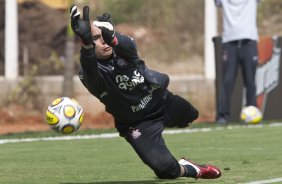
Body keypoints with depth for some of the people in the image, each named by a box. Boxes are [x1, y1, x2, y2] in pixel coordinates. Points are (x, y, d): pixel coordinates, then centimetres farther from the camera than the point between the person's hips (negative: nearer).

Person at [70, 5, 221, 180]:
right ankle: (187, 169, 13)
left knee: (190, 117, 32)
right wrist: (86, 42, -75)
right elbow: (90, 70, -52)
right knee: (166, 169, -20)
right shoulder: (90, 72, -27)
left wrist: (112, 37, -68)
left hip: (162, 101, 4)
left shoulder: (123, 48, -18)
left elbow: (128, 45, -43)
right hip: (138, 124, -4)